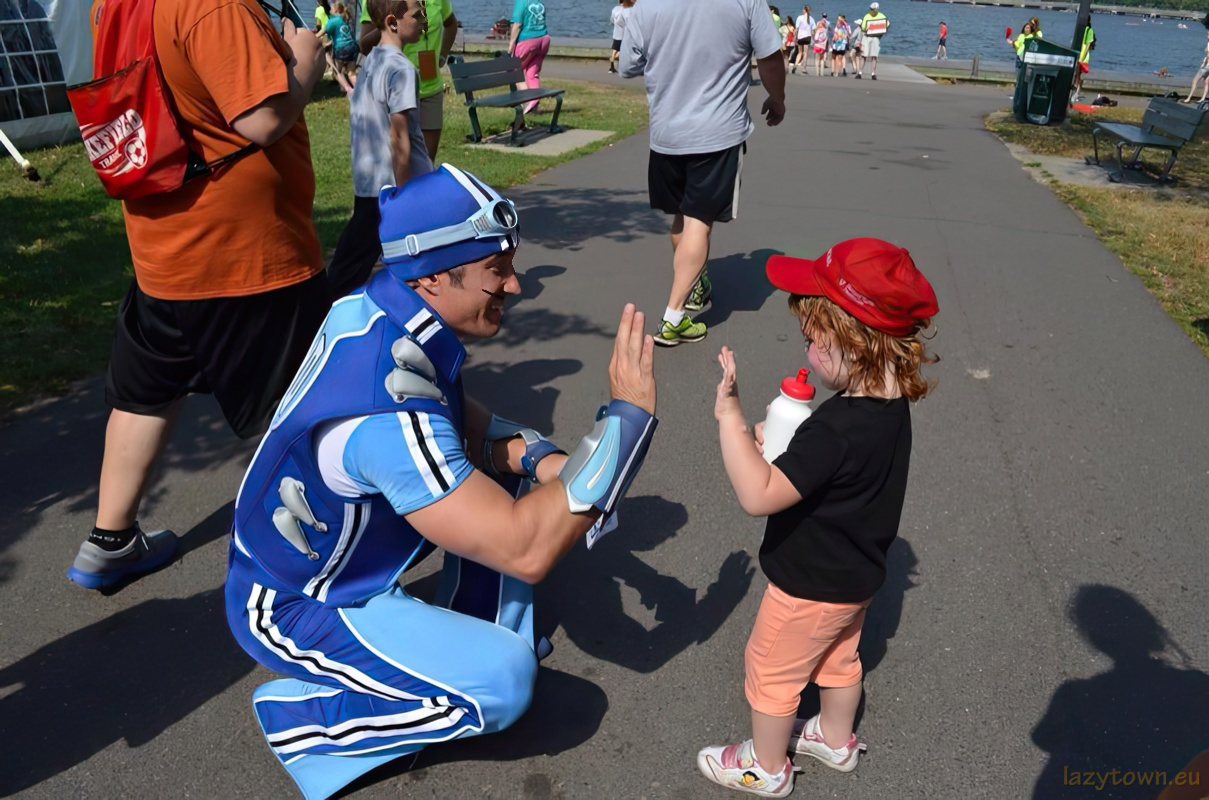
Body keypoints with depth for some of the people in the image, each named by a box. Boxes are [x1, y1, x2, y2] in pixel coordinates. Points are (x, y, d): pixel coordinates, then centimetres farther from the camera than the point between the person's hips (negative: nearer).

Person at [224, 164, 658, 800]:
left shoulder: (370, 306, -13)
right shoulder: (389, 414, -39)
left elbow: (463, 423, 2)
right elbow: (527, 551, -36)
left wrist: (542, 459, -17)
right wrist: (628, 411, -32)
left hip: (319, 541, 8)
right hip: (294, 606, -8)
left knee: (505, 468, 3)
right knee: (505, 681, -19)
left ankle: (480, 630, 16)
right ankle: (299, 718, -1)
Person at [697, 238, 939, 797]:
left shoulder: (838, 427, -38)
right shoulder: (893, 406, -8)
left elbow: (759, 496, -40)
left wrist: (730, 416, -38)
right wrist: (783, 446, -7)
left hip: (811, 587, -8)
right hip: (856, 576, 8)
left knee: (771, 672, 16)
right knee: (838, 660, 30)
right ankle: (836, 739, 54)